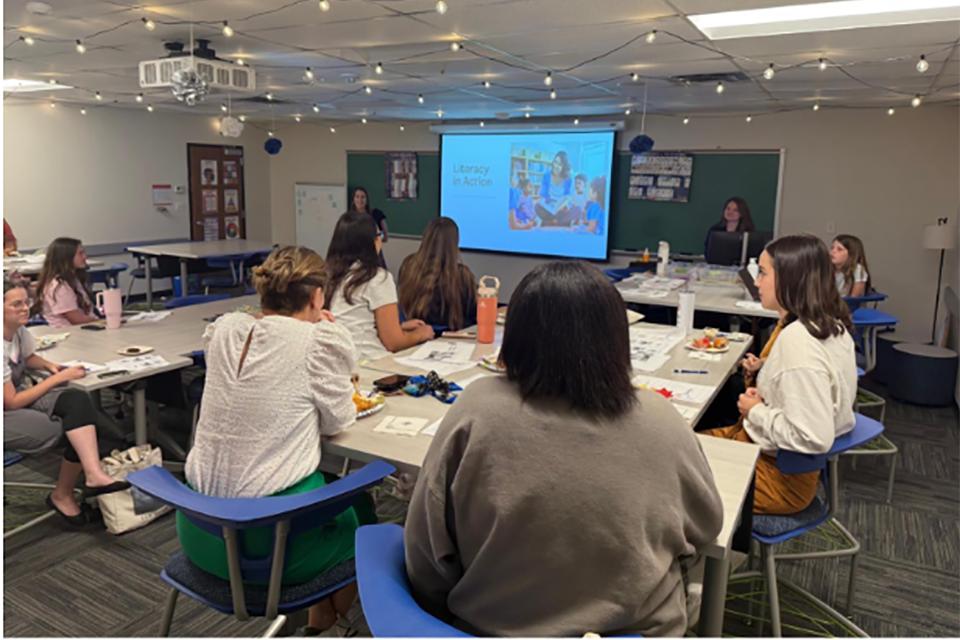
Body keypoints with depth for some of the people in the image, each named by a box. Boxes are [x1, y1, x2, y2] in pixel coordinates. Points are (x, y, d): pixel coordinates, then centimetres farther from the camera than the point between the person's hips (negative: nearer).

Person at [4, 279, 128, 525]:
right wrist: (59, 378, -18)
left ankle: (94, 474, -30)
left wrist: (48, 365, 0)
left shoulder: (19, 330, -1)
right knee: (66, 430, -24)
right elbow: (11, 403, -20)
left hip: (20, 397, 7)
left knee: (78, 401, -22)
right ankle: (62, 495, -1)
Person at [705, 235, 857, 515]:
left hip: (781, 474, -9)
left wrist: (756, 411, -18)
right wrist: (767, 395, 1)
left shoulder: (798, 340, -30)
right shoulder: (831, 325, -1)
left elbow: (813, 438, -32)